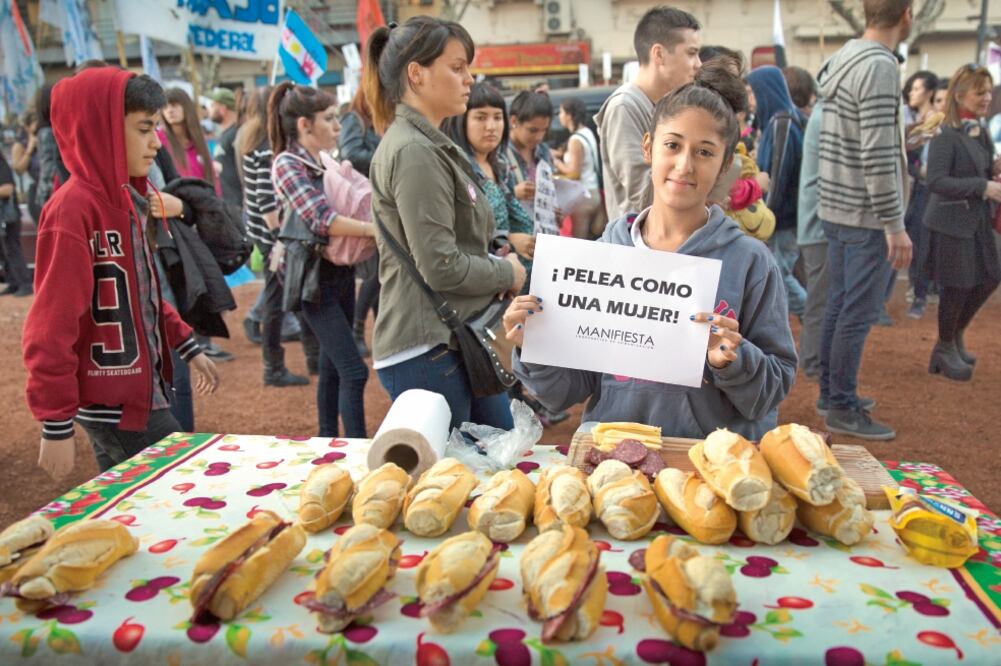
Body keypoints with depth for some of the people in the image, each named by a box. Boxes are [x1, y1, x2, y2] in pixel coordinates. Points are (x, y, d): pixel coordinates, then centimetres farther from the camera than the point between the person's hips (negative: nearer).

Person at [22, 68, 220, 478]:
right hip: (112, 403, -8)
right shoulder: (73, 209, -19)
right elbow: (51, 328, -20)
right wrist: (56, 426, -17)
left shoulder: (124, 200, 8)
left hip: (137, 391, 8)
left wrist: (188, 347, 16)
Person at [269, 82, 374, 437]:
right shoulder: (287, 165, -12)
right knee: (354, 371, -10)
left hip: (342, 273, 8)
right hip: (315, 277, -8)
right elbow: (320, 219, -25)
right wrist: (374, 229, -32)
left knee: (333, 367, 15)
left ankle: (329, 440, 27)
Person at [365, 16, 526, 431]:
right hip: (427, 350, -10)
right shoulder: (414, 152, -17)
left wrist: (501, 268, 3)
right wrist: (508, 273, -6)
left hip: (459, 339, 10)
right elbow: (442, 268, -22)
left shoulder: (432, 144, 15)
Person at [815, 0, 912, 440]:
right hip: (866, 215, -9)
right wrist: (895, 225, -19)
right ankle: (842, 409, 8)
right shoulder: (879, 66, -16)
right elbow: (877, 156, -22)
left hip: (836, 209, 9)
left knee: (839, 304, 16)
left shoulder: (842, 61, 12)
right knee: (859, 313, -1)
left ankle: (831, 393, 27)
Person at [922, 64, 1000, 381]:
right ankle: (945, 348, 24)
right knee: (957, 286, 2)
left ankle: (956, 336, 34)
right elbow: (936, 181, -23)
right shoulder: (945, 134, -16)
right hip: (951, 222, -8)